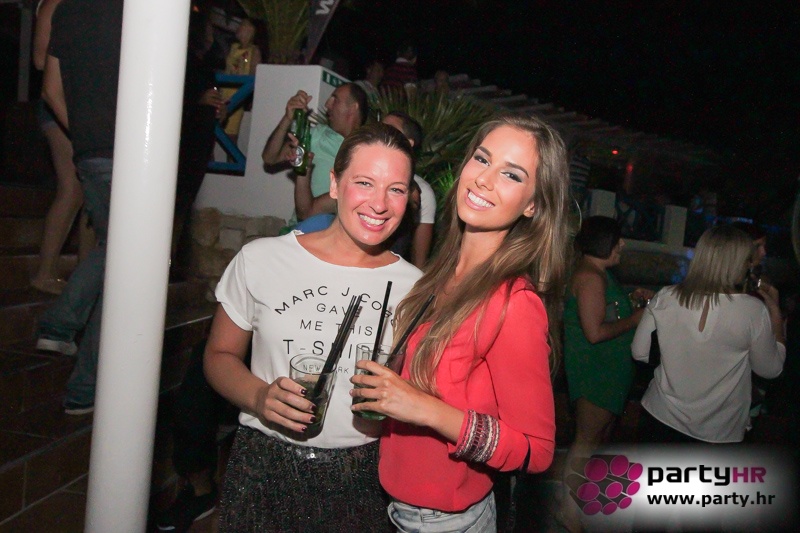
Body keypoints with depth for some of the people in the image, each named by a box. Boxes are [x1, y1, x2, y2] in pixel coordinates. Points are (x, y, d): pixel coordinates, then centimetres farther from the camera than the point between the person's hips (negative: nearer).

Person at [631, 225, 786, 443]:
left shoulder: (666, 298, -11)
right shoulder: (753, 311, -17)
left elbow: (639, 352, -2)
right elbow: (770, 369, -1)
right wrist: (775, 311, 5)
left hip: (660, 417, 2)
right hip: (716, 433, -1)